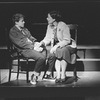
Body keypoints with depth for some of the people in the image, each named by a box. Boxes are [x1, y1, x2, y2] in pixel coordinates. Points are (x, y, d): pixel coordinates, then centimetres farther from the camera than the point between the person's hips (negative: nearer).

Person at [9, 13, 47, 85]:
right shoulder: (12, 32, -2)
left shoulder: (25, 29, 24)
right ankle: (34, 76, -11)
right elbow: (20, 43, -12)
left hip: (33, 46, 8)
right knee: (41, 57, -30)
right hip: (25, 50, -8)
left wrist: (36, 43, -1)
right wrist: (33, 47, -16)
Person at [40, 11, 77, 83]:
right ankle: (58, 75, -32)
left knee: (63, 50, -37)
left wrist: (57, 46, -32)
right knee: (55, 53, -29)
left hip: (68, 45, -5)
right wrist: (42, 43, -17)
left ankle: (63, 75, -32)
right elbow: (47, 39, 4)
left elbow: (67, 40, -21)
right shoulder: (50, 26, 2)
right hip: (57, 47, 5)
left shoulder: (63, 26, -18)